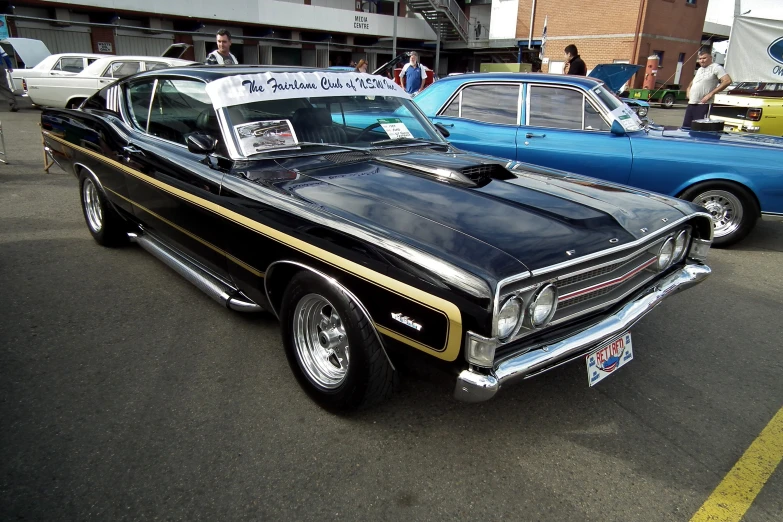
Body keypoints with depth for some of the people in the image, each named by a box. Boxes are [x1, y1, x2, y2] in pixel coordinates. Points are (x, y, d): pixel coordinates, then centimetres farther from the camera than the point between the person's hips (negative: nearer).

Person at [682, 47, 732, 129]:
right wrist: (688, 89, 18)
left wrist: (711, 94, -17)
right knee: (685, 128, 5)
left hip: (703, 105, -8)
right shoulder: (699, 69, 22)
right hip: (691, 104, 8)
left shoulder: (716, 68, -3)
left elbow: (727, 81, -14)